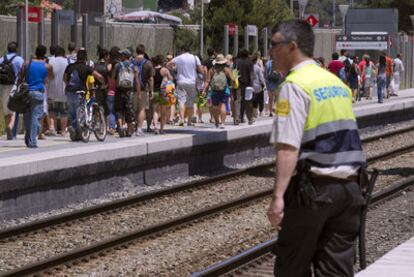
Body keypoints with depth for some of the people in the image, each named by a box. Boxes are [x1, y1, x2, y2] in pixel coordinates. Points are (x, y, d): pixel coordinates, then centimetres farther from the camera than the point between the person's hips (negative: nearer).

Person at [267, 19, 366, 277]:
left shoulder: (295, 85, -10)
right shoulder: (337, 82, 14)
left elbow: (288, 147, -20)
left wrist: (278, 196, -24)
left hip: (312, 186, -7)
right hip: (349, 186, 7)